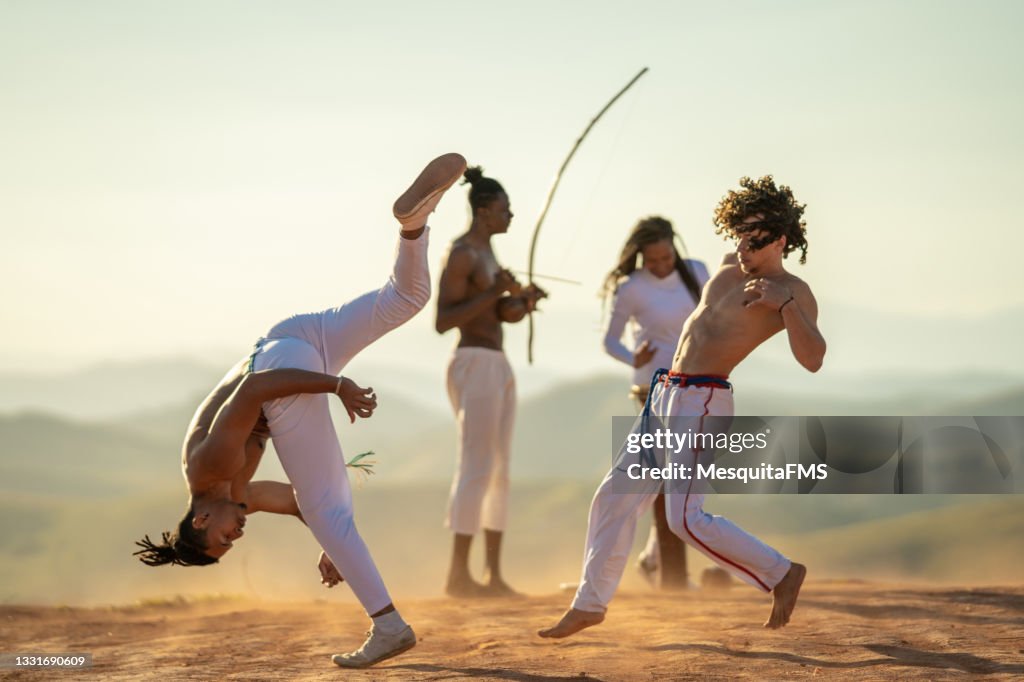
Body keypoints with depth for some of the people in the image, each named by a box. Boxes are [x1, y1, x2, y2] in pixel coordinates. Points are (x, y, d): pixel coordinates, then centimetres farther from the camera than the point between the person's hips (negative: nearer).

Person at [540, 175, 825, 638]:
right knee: (615, 496, 9)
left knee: (686, 520, -13)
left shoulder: (792, 292, -11)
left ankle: (781, 573, 1)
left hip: (701, 403, -9)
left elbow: (812, 360, -28)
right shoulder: (731, 268, 12)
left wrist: (785, 304, -36)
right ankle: (590, 604, 19)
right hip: (666, 394, 9)